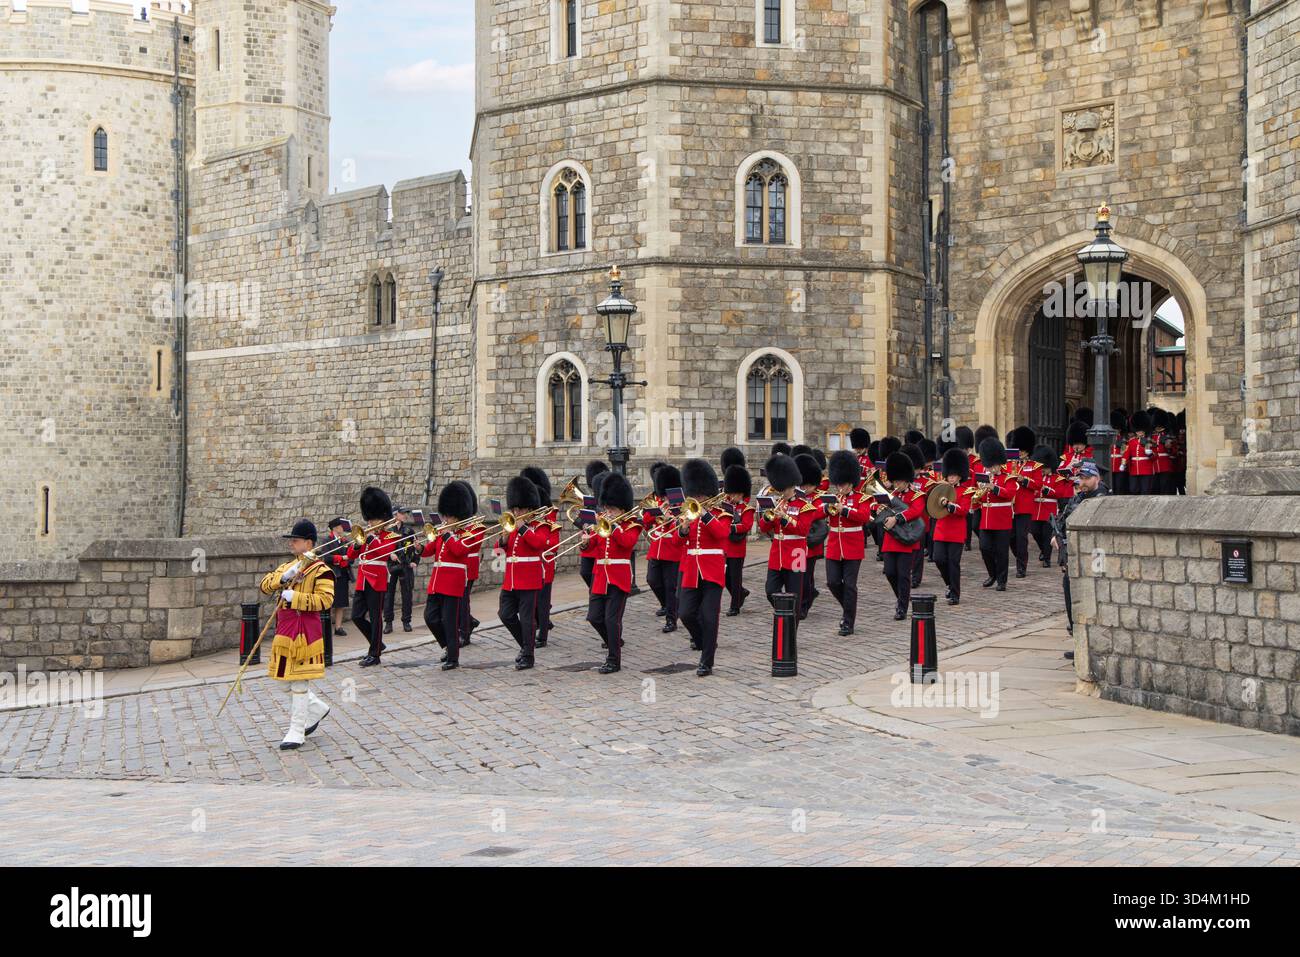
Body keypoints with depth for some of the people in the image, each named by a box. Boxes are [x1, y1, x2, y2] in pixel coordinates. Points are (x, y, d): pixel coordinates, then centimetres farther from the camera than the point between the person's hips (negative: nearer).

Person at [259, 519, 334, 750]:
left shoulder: (321, 570, -9)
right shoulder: (288, 565, 15)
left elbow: (325, 599, -20)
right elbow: (265, 585, 7)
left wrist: (294, 597, -23)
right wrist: (283, 577, -12)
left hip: (303, 631, -8)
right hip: (284, 630, 8)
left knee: (299, 681, -3)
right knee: (288, 678, 15)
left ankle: (296, 732, 2)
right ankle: (318, 708, 35)